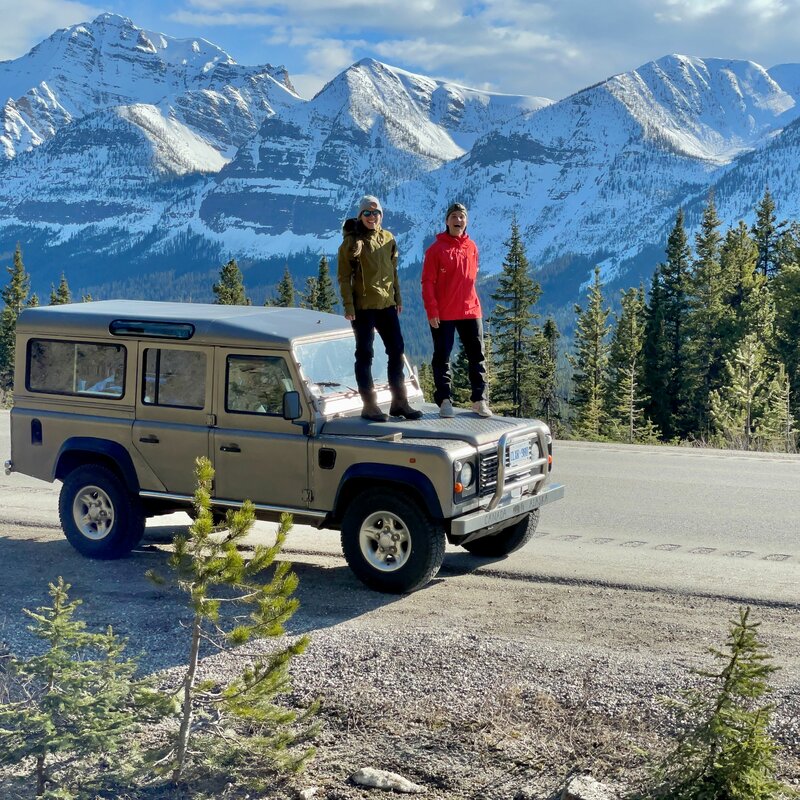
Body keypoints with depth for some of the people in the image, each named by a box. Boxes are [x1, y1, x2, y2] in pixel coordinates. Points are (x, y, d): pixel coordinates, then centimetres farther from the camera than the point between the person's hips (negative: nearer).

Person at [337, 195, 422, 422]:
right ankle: (369, 405, 4)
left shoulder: (388, 239, 11)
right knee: (365, 354, 0)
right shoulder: (352, 241, -6)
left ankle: (399, 402, 15)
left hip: (387, 305, 6)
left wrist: (398, 298, 16)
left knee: (396, 351, 6)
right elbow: (344, 277, -7)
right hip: (363, 307, -6)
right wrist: (348, 305, -14)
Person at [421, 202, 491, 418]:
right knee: (442, 357, 3)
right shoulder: (436, 249, -5)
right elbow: (427, 282, -7)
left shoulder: (471, 247, 8)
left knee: (477, 355, 5)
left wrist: (474, 303, 12)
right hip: (443, 314, -4)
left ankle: (479, 399, 13)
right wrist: (432, 310, -13)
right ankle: (444, 400, 10)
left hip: (470, 311, 4)